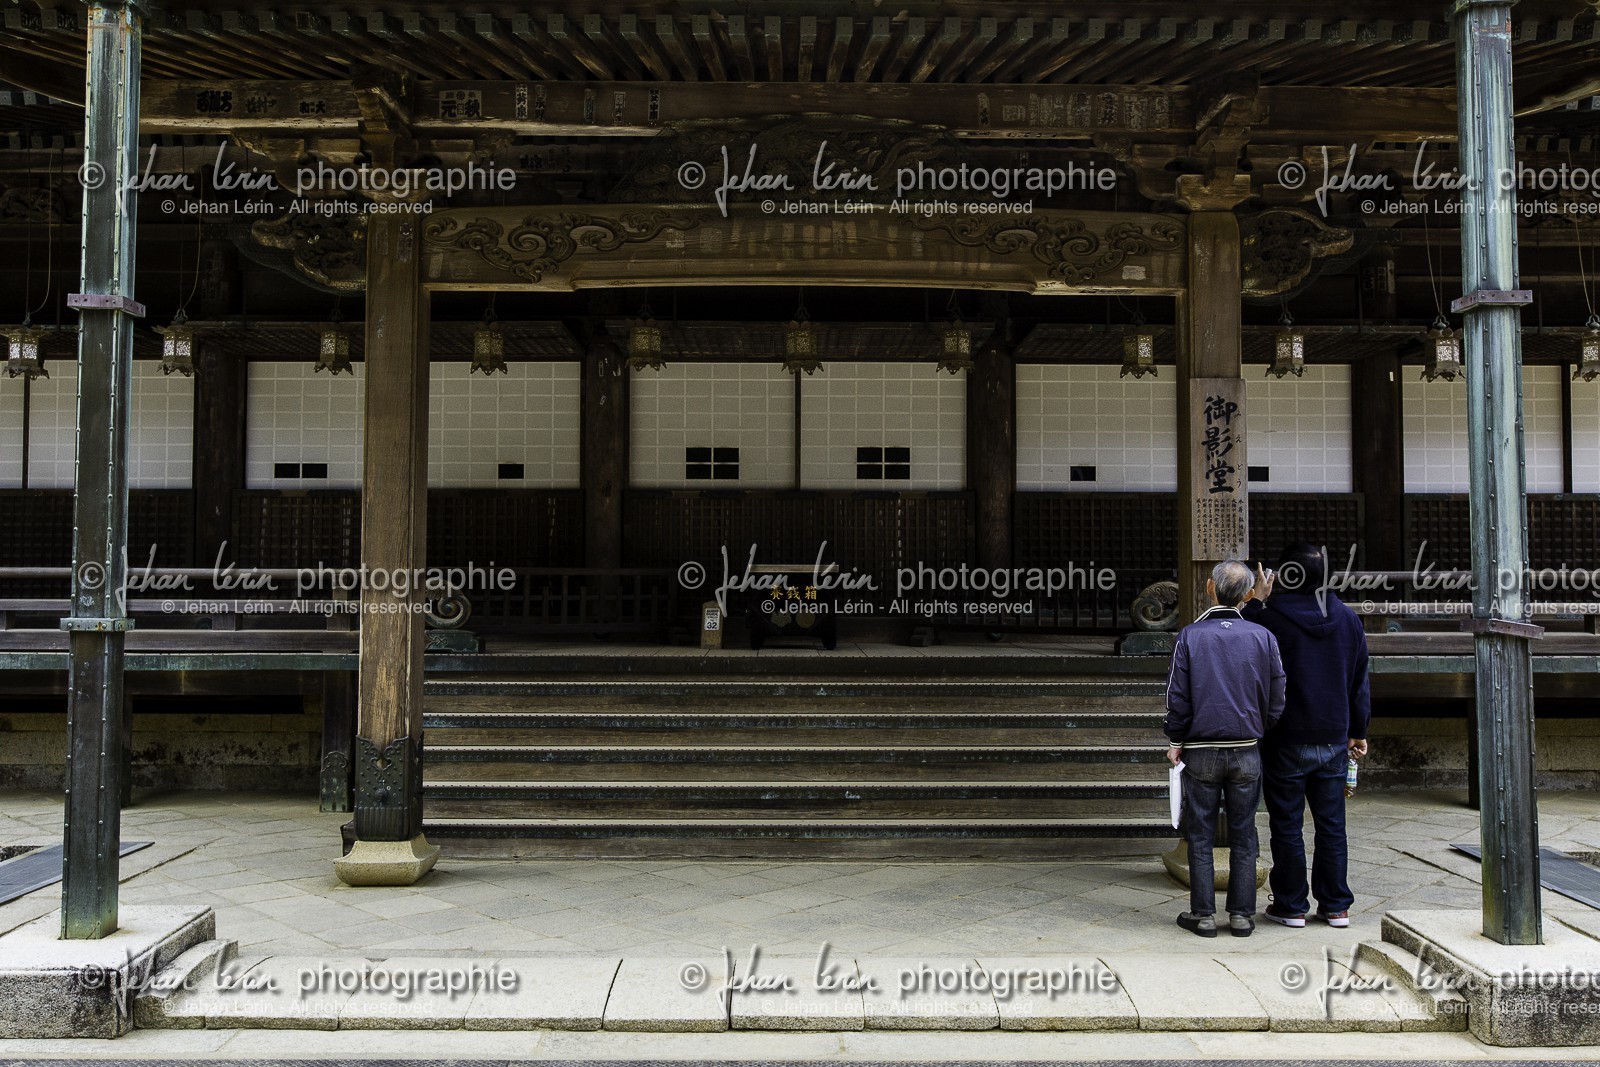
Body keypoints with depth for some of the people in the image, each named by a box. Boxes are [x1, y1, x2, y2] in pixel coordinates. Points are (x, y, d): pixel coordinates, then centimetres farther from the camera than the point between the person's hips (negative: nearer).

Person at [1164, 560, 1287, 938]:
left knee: (1200, 837, 6)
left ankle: (1203, 914, 9)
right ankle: (1242, 914, 14)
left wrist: (1175, 742, 6)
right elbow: (1276, 699, 4)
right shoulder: (1263, 637, -1)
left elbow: (1177, 697, -5)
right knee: (1243, 837, 10)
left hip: (1200, 751, -2)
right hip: (1247, 751, 2)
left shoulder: (1190, 636, -6)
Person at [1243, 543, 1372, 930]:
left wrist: (1256, 603, 1)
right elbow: (1359, 680, 12)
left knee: (1287, 824, 5)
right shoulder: (1347, 618, 5)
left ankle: (1291, 905, 11)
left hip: (1286, 741, -4)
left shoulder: (1271, 616, -13)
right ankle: (1335, 905, 17)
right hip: (1333, 738, 5)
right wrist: (1358, 731, 21)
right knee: (1331, 823, 11)